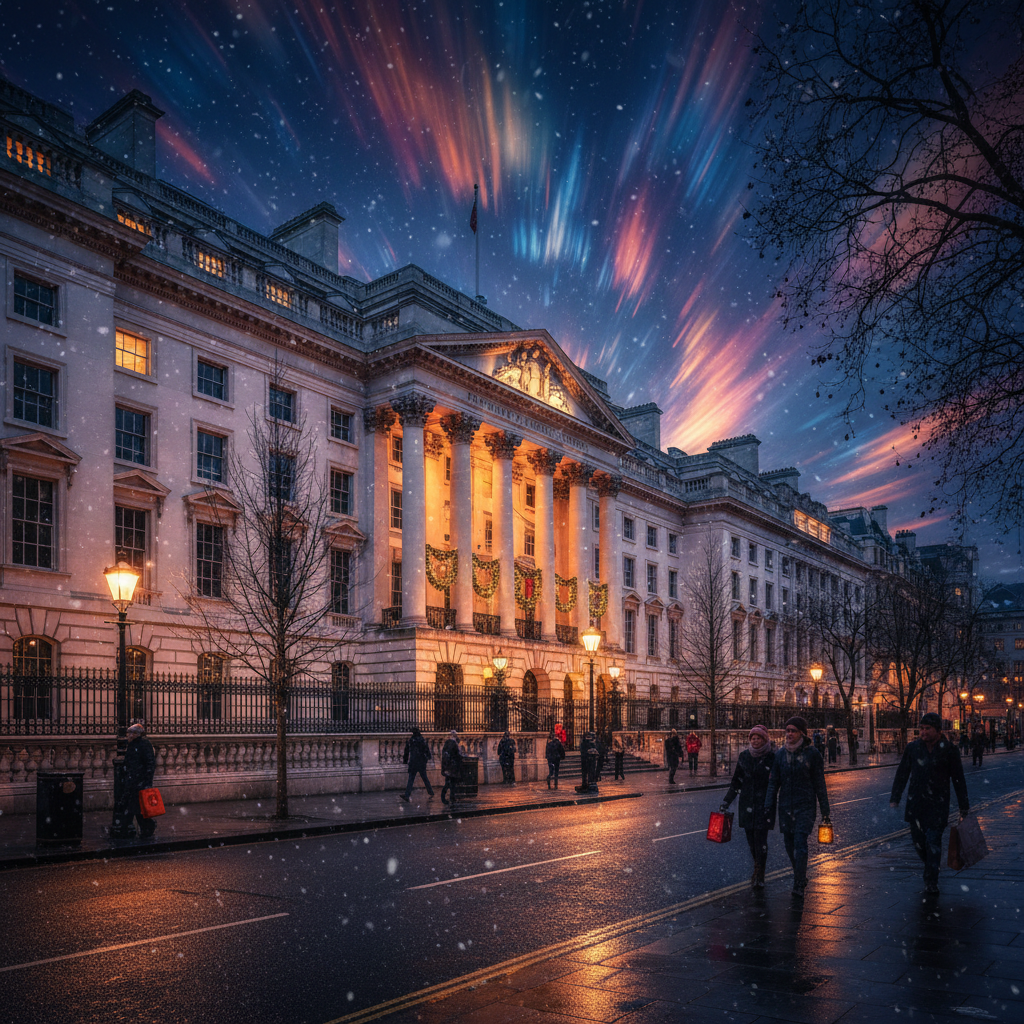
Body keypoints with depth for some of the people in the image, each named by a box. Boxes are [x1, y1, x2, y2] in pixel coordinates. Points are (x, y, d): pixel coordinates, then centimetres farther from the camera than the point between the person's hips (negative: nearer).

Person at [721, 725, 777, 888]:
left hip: (764, 804, -3)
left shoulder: (772, 758, -6)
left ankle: (760, 876, 4)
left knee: (760, 839, -7)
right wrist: (726, 802, 10)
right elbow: (736, 782, 12)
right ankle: (757, 869, 27)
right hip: (747, 804, 4)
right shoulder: (744, 757, 4)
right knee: (751, 840, 7)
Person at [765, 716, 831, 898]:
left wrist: (824, 810, 0)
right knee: (789, 844, 9)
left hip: (805, 805, -4)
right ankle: (801, 877, 28)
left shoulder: (811, 753, -5)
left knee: (800, 843, -12)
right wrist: (768, 806, 1)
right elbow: (773, 782, 7)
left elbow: (819, 783, 0)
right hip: (785, 805, 4)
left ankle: (799, 885, -7)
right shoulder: (780, 753, 4)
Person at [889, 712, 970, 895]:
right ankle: (930, 866, 34)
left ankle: (932, 882, 4)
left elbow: (958, 779, 3)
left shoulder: (949, 750, -3)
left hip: (938, 804, -3)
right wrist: (894, 798, 6)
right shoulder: (912, 748, 4)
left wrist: (964, 807, 4)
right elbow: (902, 774, 9)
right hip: (915, 803, 3)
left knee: (933, 842, -6)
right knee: (917, 840, 6)